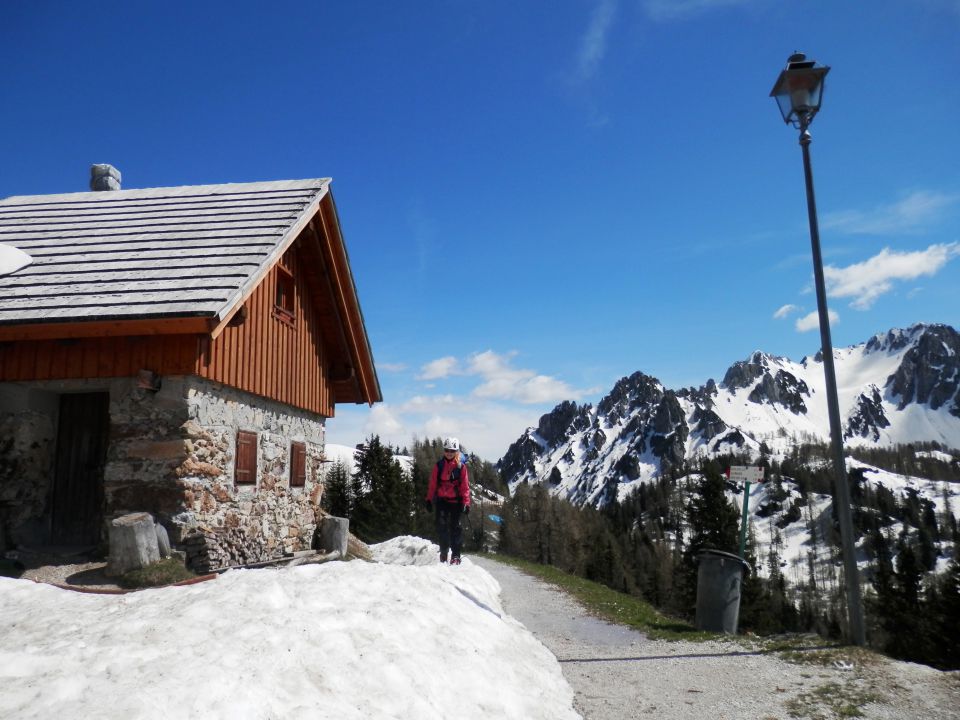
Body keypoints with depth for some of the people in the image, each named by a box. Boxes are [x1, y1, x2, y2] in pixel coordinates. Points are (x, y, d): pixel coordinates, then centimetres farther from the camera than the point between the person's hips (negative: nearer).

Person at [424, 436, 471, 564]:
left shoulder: (461, 466, -3)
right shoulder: (439, 465, 3)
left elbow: (465, 486, -3)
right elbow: (432, 483, 6)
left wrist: (466, 502, -8)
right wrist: (429, 499, 4)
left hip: (456, 501, -2)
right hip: (441, 500, 2)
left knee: (455, 527, -3)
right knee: (441, 527, 8)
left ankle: (455, 555, 3)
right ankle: (443, 552, 26)